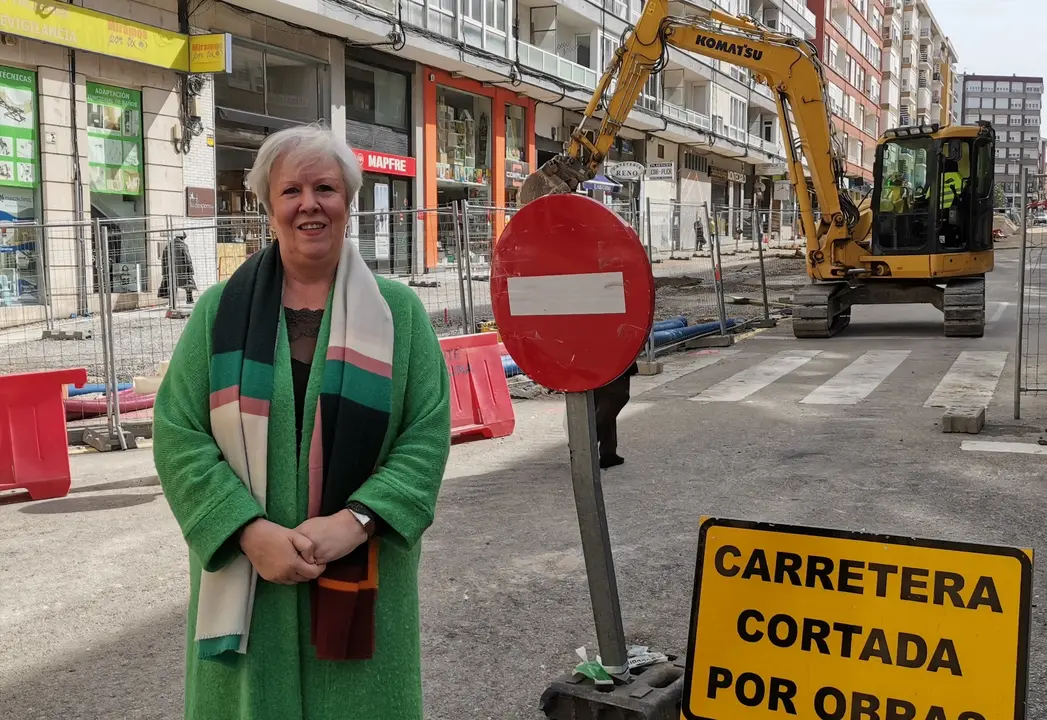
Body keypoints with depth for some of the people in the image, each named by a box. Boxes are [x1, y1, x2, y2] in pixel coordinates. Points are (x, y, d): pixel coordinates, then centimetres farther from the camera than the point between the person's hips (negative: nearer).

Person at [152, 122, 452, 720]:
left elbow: (428, 432, -4)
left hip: (363, 578, 0)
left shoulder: (397, 310, 2)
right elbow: (178, 433, -2)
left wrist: (354, 521, -16)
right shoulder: (221, 310, 3)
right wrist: (250, 530, -15)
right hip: (246, 577, 1)